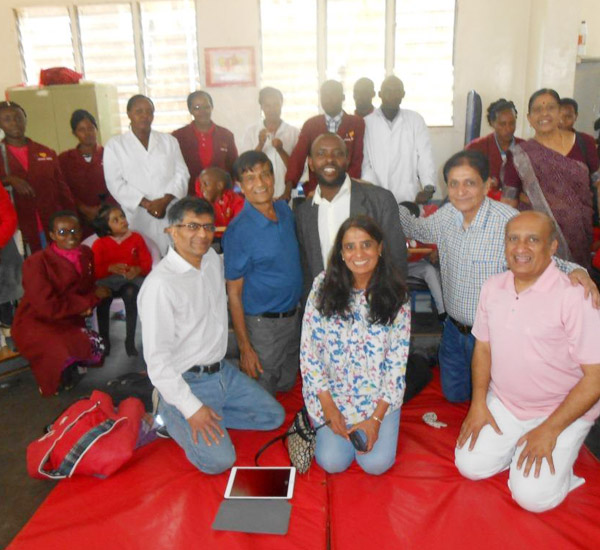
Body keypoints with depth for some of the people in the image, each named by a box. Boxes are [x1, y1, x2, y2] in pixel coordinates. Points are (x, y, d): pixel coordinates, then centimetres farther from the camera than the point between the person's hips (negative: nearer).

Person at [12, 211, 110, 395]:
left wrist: (86, 305, -14)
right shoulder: (36, 262, -21)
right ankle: (52, 375, 8)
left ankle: (67, 365, 18)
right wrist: (92, 298, -17)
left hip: (69, 321, 6)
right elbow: (49, 307, -24)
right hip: (36, 324, -6)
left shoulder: (86, 253, -2)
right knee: (66, 353, -30)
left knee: (98, 348, -17)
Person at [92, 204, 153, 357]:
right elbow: (95, 270, -3)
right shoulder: (99, 244, 6)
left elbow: (147, 262, 3)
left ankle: (130, 340, -23)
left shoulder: (136, 238, 9)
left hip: (131, 278, 0)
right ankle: (104, 339, -15)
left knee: (131, 293, -35)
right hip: (107, 279, 0)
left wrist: (138, 269, -19)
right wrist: (110, 268, -21)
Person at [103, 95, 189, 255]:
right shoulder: (114, 145, 10)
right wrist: (146, 204, -11)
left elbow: (181, 174, 7)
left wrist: (165, 200, -10)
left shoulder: (169, 141, 17)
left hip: (171, 215, 2)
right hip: (139, 219, -2)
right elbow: (115, 183, 1)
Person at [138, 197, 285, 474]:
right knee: (219, 460, -13)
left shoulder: (213, 259, 0)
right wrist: (192, 408, -21)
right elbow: (157, 359, -22)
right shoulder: (159, 284, -24)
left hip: (222, 370, 8)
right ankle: (171, 414, 8)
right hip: (186, 382, -7)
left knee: (274, 416, 10)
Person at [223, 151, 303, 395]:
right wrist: (245, 347, -15)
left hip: (294, 317, 6)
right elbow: (234, 292, -16)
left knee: (287, 386, 25)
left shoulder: (285, 209, -1)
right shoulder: (238, 230, -21)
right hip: (262, 325, -6)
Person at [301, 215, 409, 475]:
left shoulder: (395, 296, -9)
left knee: (376, 463, -12)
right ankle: (321, 424, 19)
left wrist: (376, 418, -12)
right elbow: (308, 349, -7)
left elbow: (397, 361, -7)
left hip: (378, 395, 1)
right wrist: (328, 407, -9)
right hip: (332, 392, 0)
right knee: (332, 462, -11)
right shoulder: (323, 287, -11)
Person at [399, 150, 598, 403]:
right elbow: (418, 229, 12)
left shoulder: (510, 221, -27)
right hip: (454, 328, 5)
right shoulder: (446, 215, -7)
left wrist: (575, 271, -40)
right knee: (454, 394, 24)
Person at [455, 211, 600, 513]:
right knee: (470, 465, -4)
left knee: (532, 496, -13)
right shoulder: (493, 287, -2)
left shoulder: (575, 297, -21)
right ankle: (516, 444, 22)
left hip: (562, 411, -4)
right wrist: (478, 402, -1)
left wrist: (549, 430, -17)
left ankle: (561, 453, 16)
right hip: (503, 403, 5)